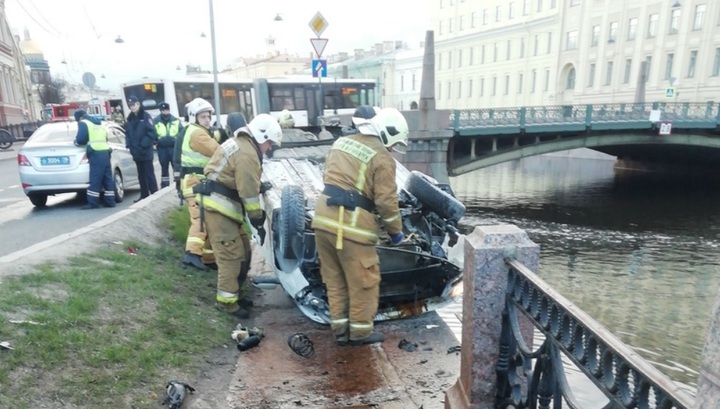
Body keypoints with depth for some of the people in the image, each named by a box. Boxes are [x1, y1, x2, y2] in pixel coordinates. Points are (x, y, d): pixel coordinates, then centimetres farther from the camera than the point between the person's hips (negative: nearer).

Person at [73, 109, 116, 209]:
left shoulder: (83, 123, 2)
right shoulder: (99, 124, 26)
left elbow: (81, 138, -8)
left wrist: (77, 142, 14)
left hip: (96, 153, -8)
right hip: (105, 151, 8)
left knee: (95, 179, -8)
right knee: (108, 178, 8)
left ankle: (93, 203, -8)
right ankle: (110, 201, 9)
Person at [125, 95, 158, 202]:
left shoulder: (146, 116, -7)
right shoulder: (130, 118, 13)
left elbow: (151, 132, -14)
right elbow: (127, 133, 16)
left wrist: (143, 145, -18)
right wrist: (129, 145, 1)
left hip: (146, 152, -6)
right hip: (136, 152, 6)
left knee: (149, 174, -4)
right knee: (141, 175, 12)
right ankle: (144, 196, 19)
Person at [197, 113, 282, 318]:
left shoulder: (241, 143, 16)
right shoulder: (247, 153, -19)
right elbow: (249, 193, -20)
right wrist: (258, 221, -13)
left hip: (225, 205, 11)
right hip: (219, 206, -11)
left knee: (242, 251, 15)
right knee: (231, 255, -5)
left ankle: (233, 293, 27)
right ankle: (226, 301, 7)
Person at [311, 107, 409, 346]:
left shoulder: (341, 142, 14)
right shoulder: (382, 158, -7)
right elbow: (386, 201, -8)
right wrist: (395, 231, 6)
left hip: (324, 217, 7)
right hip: (352, 224, -7)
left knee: (334, 278, 17)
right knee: (363, 282, 10)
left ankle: (340, 329, 27)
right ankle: (360, 331, 23)